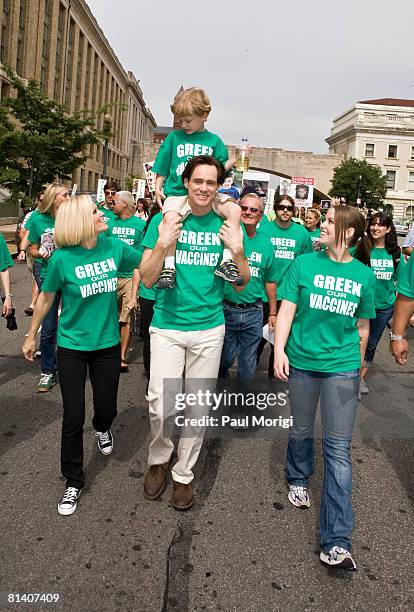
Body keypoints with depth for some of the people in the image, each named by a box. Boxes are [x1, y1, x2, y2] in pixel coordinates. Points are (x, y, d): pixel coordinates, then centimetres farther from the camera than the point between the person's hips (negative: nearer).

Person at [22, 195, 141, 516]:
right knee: (73, 417, 3)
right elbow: (46, 299, -3)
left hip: (107, 344, 3)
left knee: (106, 408, 14)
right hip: (72, 347, -2)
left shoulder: (114, 247, -8)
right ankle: (74, 481, 24)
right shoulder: (63, 258, -16)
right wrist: (31, 336, 7)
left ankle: (102, 428, 54)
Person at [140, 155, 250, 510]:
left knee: (199, 408, 9)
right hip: (167, 325, -1)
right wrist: (162, 245, -22)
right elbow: (147, 279, -5)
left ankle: (184, 474, 29)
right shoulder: (164, 221, -1)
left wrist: (238, 251, -15)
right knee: (161, 405, -7)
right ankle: (159, 458, 24)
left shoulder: (226, 225, 3)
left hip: (209, 328, 2)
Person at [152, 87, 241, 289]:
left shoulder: (214, 141, 10)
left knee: (234, 209, -21)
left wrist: (230, 163, -10)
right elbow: (162, 168, 15)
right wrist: (158, 189, 5)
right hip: (177, 193, -1)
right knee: (171, 217, -31)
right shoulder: (174, 137, 10)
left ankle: (226, 261, -18)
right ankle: (169, 266, -20)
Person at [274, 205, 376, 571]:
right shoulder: (305, 264, -3)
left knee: (339, 447, -2)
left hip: (342, 367, 0)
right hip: (302, 362, 0)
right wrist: (279, 349, -14)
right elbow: (286, 310, -4)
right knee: (301, 430, 17)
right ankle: (299, 479, 48)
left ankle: (337, 541, 2)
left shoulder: (365, 275, 1)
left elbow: (363, 325, 10)